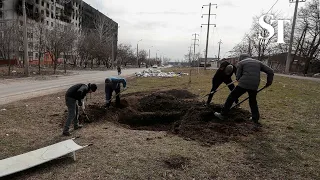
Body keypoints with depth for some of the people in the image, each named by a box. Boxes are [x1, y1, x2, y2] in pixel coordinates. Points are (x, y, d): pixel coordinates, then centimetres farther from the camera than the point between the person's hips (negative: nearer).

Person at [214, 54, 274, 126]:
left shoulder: (241, 63, 12)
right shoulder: (258, 62, 22)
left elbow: (238, 77, 3)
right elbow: (270, 71, 17)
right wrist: (269, 81, 26)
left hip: (243, 84, -4)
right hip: (254, 86, 4)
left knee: (231, 98, 6)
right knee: (253, 102, 23)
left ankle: (222, 114, 9)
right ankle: (256, 119, 27)